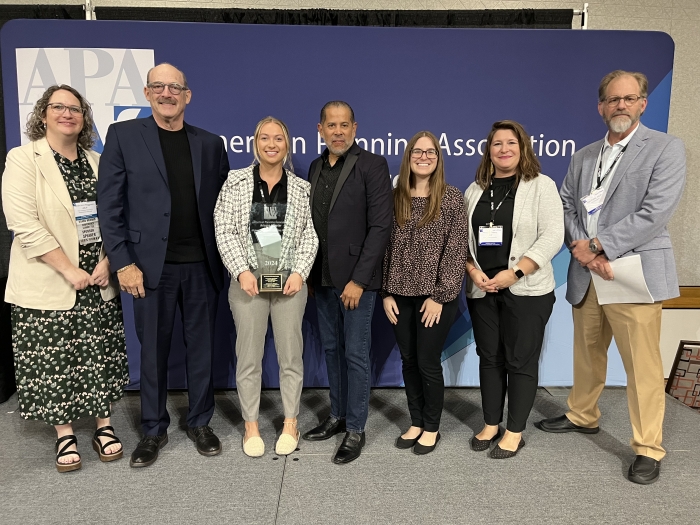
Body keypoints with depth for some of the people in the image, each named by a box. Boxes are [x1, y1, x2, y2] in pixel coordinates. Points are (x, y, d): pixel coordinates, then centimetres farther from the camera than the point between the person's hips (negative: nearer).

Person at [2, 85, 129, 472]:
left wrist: (107, 262, -8)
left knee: (101, 355, 9)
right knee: (54, 362, 6)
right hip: (49, 284, -3)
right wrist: (69, 270, -16)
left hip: (99, 281, 4)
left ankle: (104, 425, 25)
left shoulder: (97, 162, 9)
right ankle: (64, 434, 23)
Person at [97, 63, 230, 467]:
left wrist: (224, 256, 4)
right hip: (152, 265, -1)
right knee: (154, 350, 9)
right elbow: (110, 205, -2)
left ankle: (201, 422, 28)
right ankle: (154, 429, 27)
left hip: (202, 265, 2)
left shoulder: (211, 144, 8)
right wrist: (123, 263, -8)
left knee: (202, 347, 10)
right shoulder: (123, 135, 1)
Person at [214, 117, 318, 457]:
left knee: (291, 354, 7)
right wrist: (242, 271, -12)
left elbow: (310, 235, 4)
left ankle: (290, 424, 23)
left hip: (290, 282, 1)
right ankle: (251, 426, 22)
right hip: (248, 281, 0)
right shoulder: (235, 182, 4)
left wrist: (299, 272, -9)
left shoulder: (301, 188, 7)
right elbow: (224, 230, -2)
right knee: (248, 356, 6)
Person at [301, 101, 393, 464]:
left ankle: (355, 430, 17)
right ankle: (337, 416, 32)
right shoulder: (316, 167, 11)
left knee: (355, 354, 2)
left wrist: (359, 279, -17)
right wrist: (309, 272, 6)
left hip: (356, 278, -6)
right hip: (323, 277, 6)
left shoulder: (372, 165, -8)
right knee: (331, 349, 15)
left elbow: (381, 226, -14)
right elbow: (312, 222, 12)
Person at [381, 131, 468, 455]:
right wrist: (386, 293, 1)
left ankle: (431, 428, 24)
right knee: (408, 362, 12)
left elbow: (457, 251, -7)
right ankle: (416, 423, 30)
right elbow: (385, 246, 5)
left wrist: (439, 296, -12)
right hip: (401, 296, 4)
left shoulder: (452, 198, -4)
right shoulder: (394, 198, 4)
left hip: (435, 296, -3)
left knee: (428, 363, 4)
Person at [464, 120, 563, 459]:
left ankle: (515, 432, 17)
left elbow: (552, 237, -11)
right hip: (482, 290, 4)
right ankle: (491, 424, 25)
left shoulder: (541, 186, -2)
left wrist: (514, 272, -18)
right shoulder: (475, 190, 10)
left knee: (521, 361, 3)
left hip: (526, 290, -4)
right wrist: (473, 271, -8)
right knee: (489, 358, 11)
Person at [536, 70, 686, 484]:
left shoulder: (666, 148, -3)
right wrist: (583, 251, -10)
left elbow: (656, 212, -14)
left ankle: (648, 449, 15)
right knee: (587, 353, 18)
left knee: (642, 365, 0)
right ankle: (583, 416, 37)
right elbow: (566, 206, 7)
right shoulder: (583, 157, 13)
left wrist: (597, 245, -15)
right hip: (585, 274, 5)